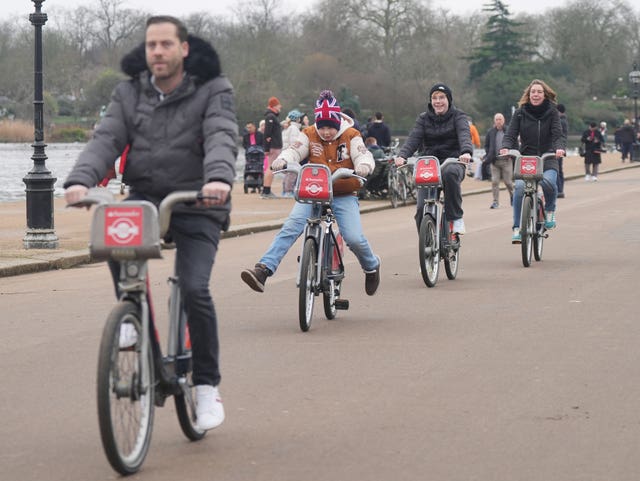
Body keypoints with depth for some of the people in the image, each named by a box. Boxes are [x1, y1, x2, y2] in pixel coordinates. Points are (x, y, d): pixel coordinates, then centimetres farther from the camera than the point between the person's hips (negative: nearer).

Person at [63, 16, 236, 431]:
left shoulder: (213, 90, -3)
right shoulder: (129, 93, 7)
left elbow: (222, 138, -20)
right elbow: (106, 139, -4)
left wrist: (219, 177, -41)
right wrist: (81, 179, -24)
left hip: (197, 206, -3)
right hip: (144, 198, 3)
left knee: (194, 288, -18)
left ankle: (207, 385, 0)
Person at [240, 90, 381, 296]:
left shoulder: (351, 136, 1)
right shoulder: (310, 135, 4)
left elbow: (362, 154, -11)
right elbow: (295, 150, -9)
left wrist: (363, 165, -36)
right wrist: (282, 160, -32)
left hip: (343, 195, -1)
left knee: (354, 238, -17)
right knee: (291, 227, -21)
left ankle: (371, 266, 17)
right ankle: (264, 268, -31)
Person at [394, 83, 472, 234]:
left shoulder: (458, 116, 5)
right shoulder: (423, 119, 13)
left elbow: (464, 134, -15)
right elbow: (414, 138, -3)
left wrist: (466, 151, -38)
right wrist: (402, 155, -24)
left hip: (452, 162, -3)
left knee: (450, 173, -40)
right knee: (422, 208, -13)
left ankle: (456, 217, -25)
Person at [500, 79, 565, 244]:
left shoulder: (552, 112, 3)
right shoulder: (520, 113, 5)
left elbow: (558, 134, -7)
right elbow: (511, 134, -2)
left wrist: (559, 148, -29)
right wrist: (505, 147, -24)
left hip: (547, 159, -1)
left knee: (548, 182, -32)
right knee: (519, 187, -25)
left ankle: (550, 210, 1)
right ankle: (517, 228, -15)